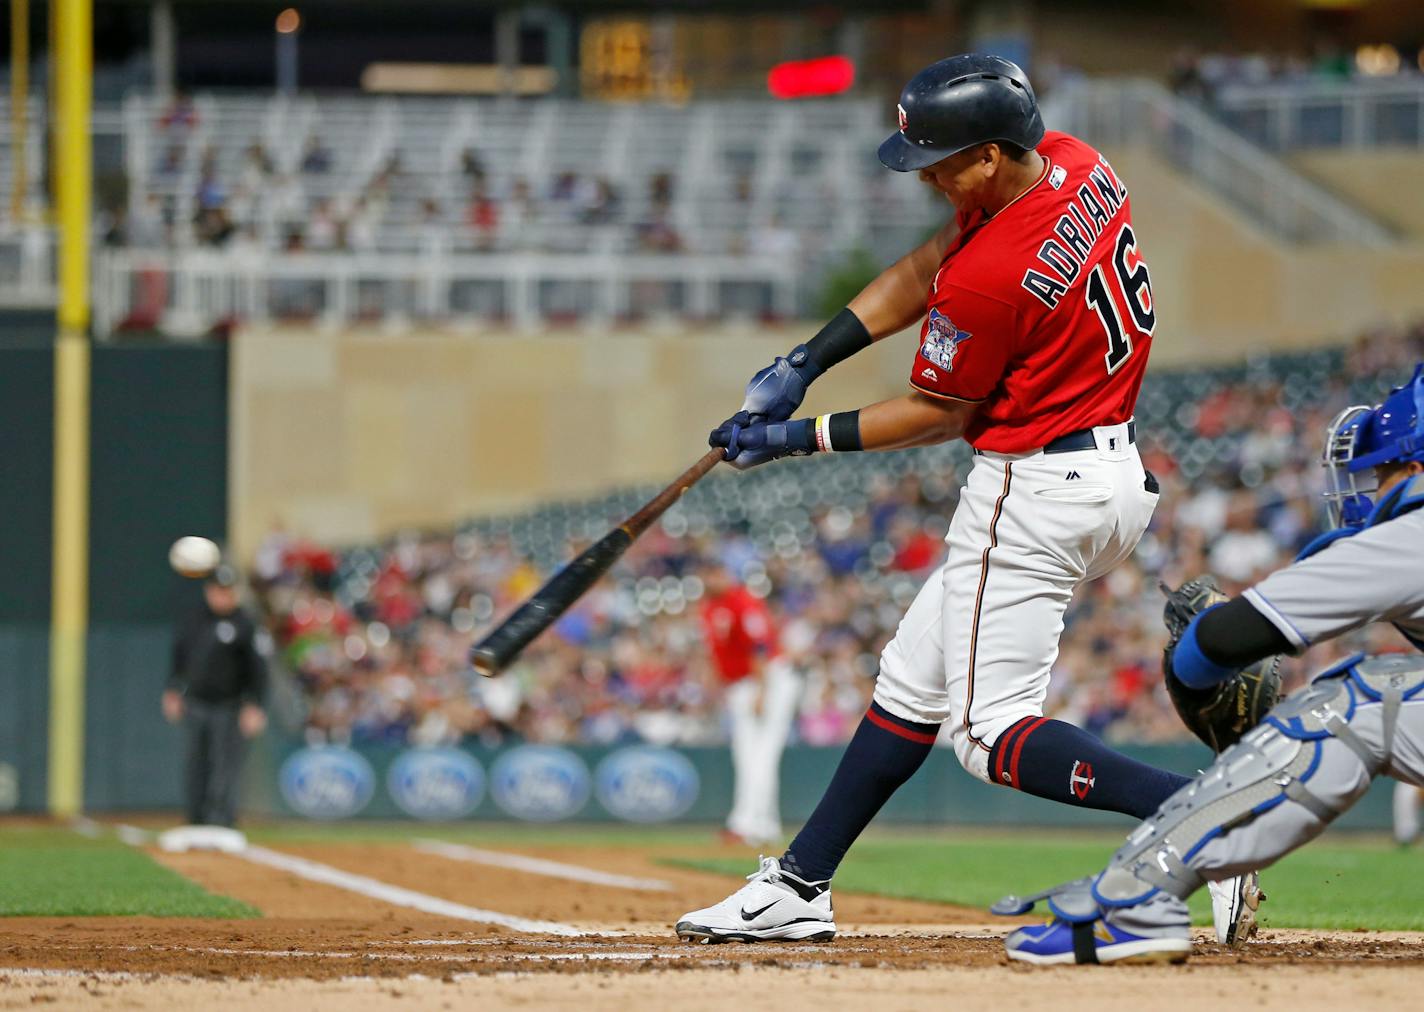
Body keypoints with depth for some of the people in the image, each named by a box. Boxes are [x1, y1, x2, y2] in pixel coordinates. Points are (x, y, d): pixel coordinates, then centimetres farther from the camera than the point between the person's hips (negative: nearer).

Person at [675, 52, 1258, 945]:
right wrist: (802, 367, 7)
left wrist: (803, 439, 2)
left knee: (993, 733, -7)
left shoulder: (986, 280, -26)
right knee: (916, 677, 16)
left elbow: (943, 416, -9)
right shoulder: (1078, 166, 0)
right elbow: (924, 271, 10)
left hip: (1037, 491, -10)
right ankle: (798, 888, 23)